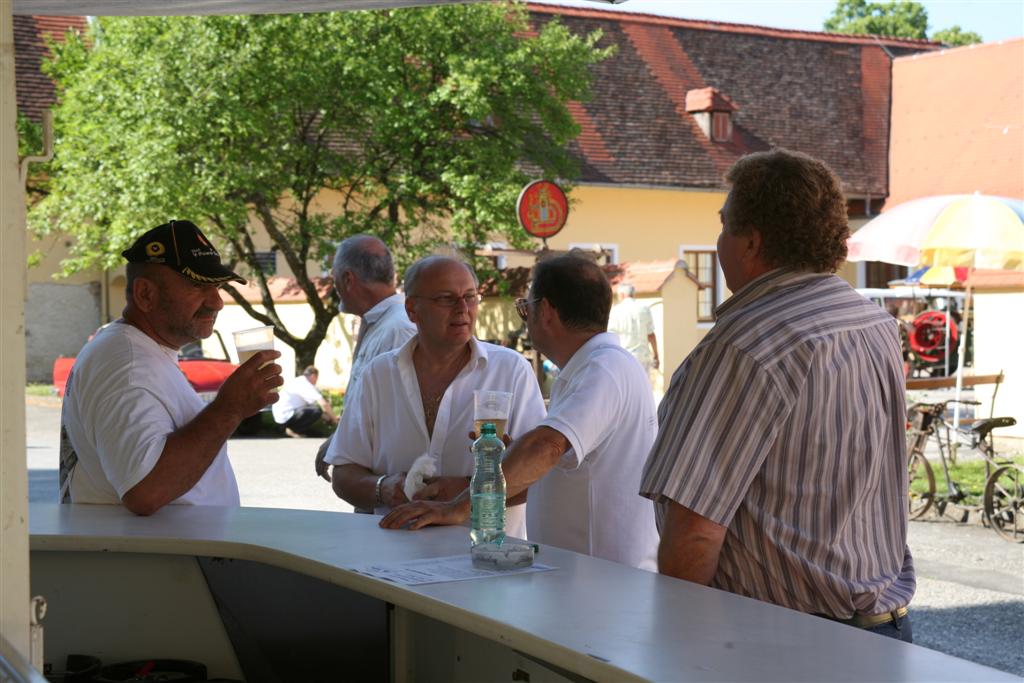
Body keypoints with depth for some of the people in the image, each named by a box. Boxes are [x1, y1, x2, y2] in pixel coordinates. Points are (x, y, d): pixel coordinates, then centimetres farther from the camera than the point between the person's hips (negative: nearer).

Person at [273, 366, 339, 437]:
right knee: (317, 411, -22)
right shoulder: (306, 386, -14)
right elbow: (324, 404, -21)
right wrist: (334, 419, -6)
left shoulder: (296, 381, 15)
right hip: (286, 417, -10)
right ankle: (293, 430, -9)